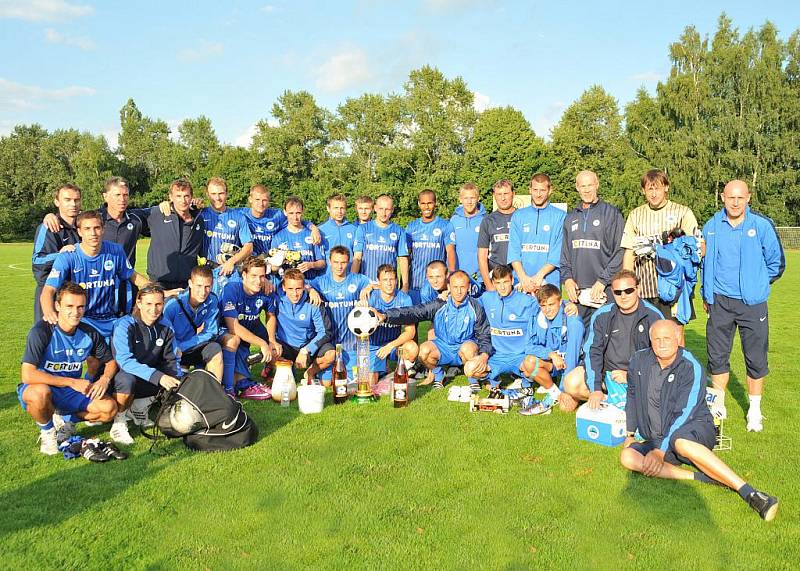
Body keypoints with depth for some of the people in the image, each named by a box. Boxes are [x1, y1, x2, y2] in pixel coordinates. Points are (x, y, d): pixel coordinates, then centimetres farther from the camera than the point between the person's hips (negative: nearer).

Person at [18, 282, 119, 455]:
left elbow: (111, 362, 8)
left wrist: (105, 378, -16)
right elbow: (27, 375, -28)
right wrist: (72, 382, -27)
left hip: (71, 393, 4)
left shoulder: (89, 333, -5)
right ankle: (47, 431, -7)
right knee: (41, 393, -39)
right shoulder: (41, 331, -21)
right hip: (41, 389, -4)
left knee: (110, 408, -17)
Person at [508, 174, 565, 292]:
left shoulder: (560, 216, 4)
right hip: (521, 282, 2)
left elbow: (558, 252, -4)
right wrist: (523, 277, -9)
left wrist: (539, 275, -12)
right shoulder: (518, 216, 13)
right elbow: (513, 249, 5)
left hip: (549, 282, -2)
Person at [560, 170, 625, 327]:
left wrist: (604, 280, -13)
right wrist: (567, 277, 2)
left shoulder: (611, 213, 1)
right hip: (576, 291, 4)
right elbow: (564, 252, 17)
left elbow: (620, 252, -6)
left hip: (604, 291, -4)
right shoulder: (571, 217, 16)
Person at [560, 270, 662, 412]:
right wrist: (596, 388, -16)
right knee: (571, 383, -25)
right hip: (606, 372, 0)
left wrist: (630, 376, -15)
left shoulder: (653, 316, -5)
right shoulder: (601, 316, 0)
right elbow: (592, 351, -5)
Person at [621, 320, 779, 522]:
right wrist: (630, 434, 16)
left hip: (696, 430, -5)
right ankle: (702, 477, -27)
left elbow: (684, 414, -20)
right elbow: (632, 397, 18)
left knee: (681, 441, -41)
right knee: (627, 457, -24)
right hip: (657, 440, 5)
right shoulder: (639, 360, 2)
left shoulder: (691, 367, -13)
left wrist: (660, 451, -25)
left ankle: (748, 492, -40)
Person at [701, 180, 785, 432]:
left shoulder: (762, 225, -6)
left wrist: (757, 285, 11)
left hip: (752, 303, -2)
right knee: (717, 356, 8)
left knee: (756, 359, 4)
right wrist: (707, 294, 18)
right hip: (720, 302, 2)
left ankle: (755, 410, 20)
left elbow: (776, 262, 6)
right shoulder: (712, 226, 2)